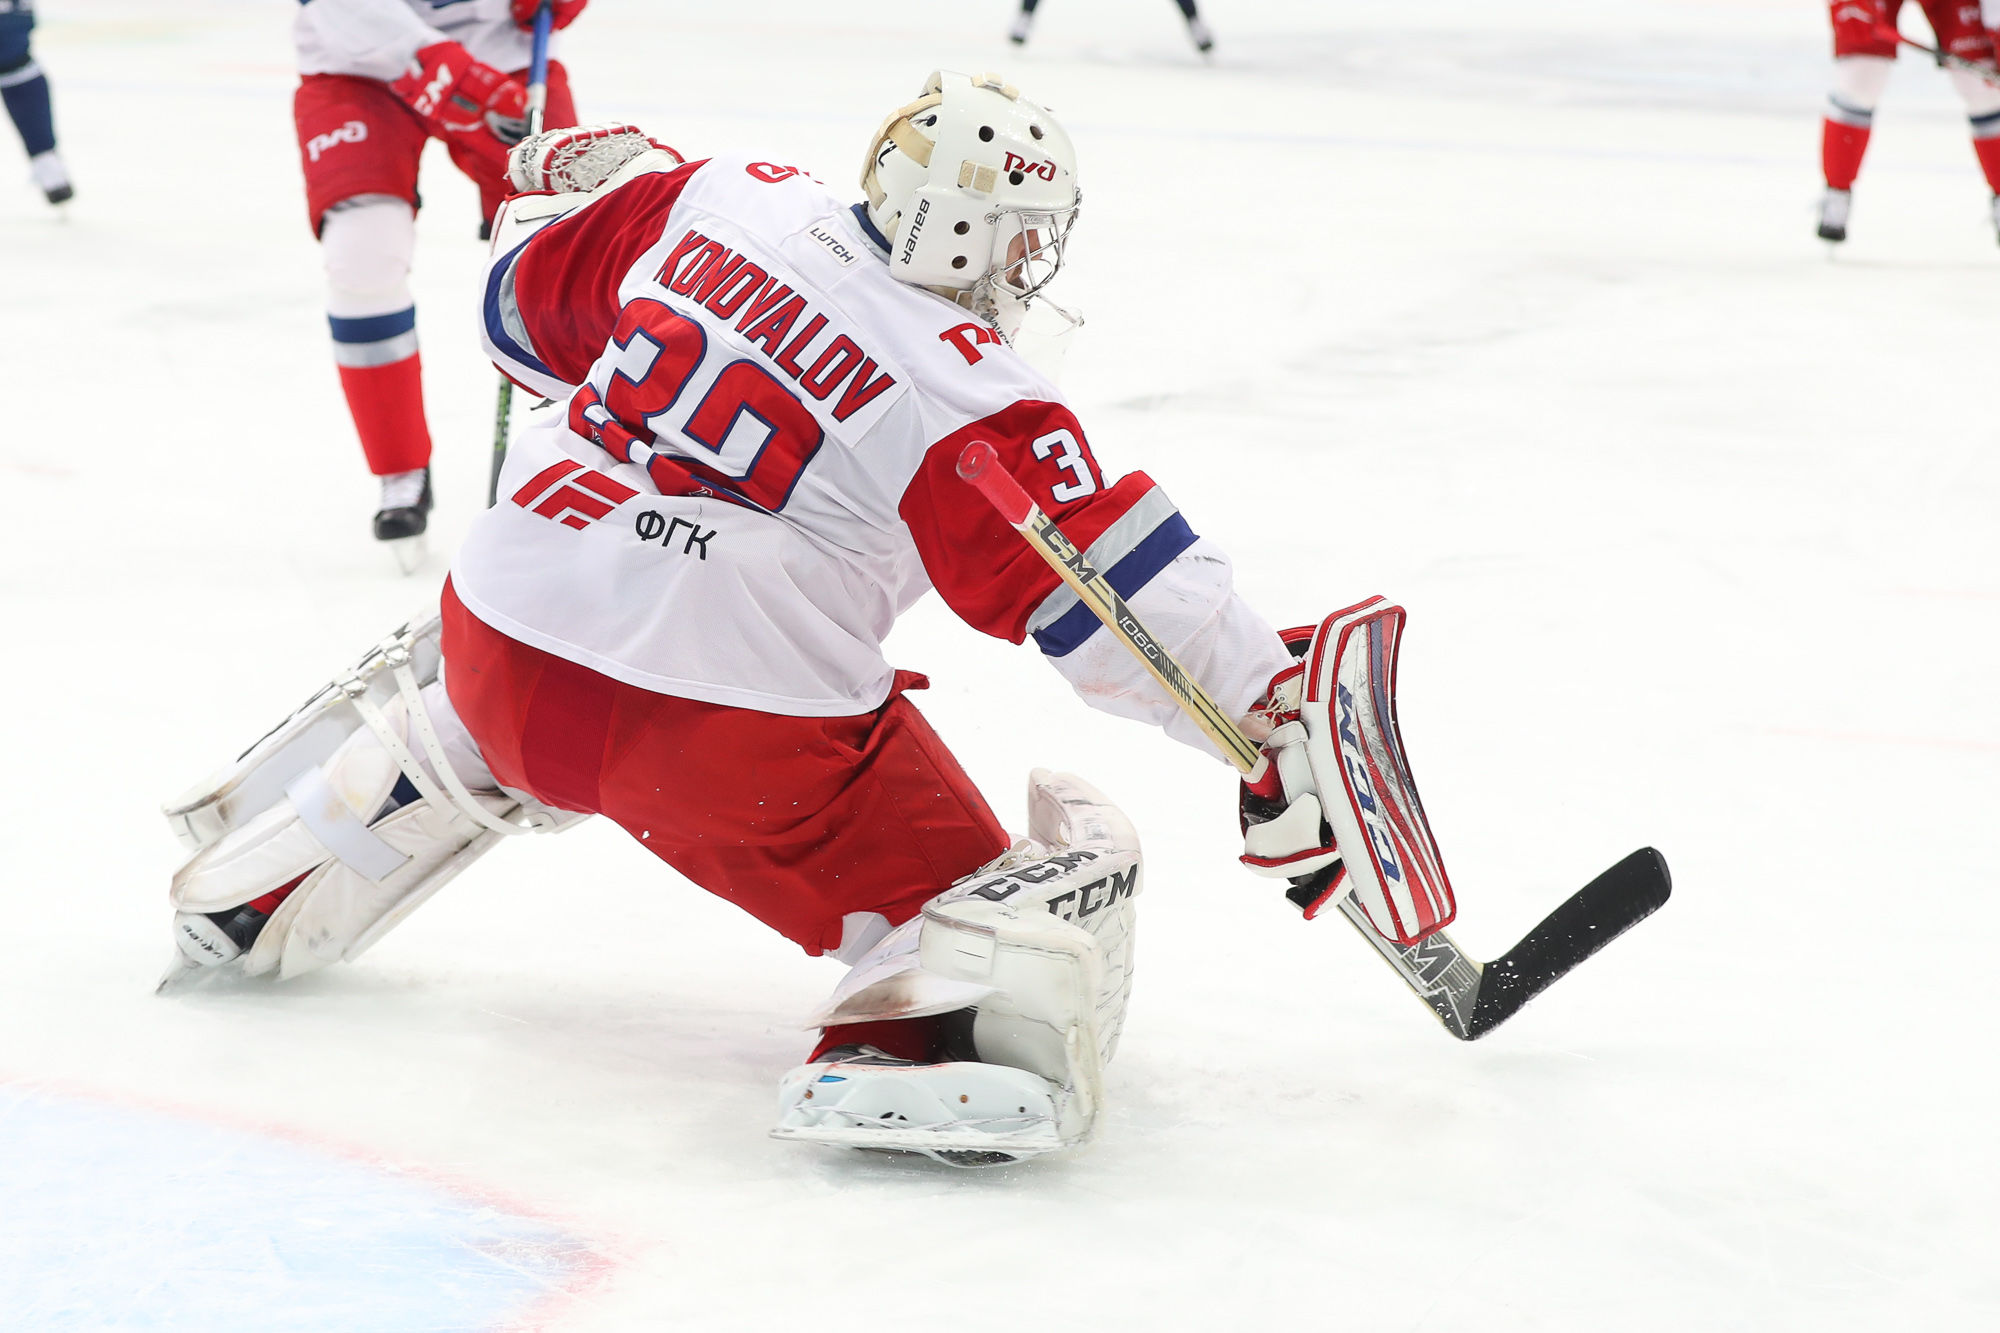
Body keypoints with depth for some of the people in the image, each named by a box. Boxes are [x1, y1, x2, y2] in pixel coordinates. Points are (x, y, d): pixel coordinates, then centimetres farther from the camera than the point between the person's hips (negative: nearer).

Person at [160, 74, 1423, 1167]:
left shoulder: (723, 200, 4)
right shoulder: (973, 399, -10)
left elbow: (534, 289, 19)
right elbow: (1123, 596, -12)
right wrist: (1276, 702, -9)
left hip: (500, 654, 6)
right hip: (734, 735, -6)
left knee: (457, 729, 39)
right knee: (953, 887, 5)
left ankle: (248, 895, 46)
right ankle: (918, 1035, -26)